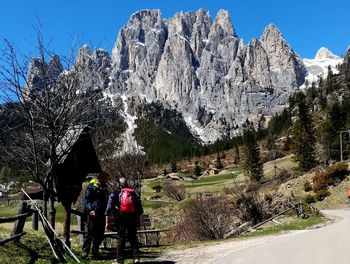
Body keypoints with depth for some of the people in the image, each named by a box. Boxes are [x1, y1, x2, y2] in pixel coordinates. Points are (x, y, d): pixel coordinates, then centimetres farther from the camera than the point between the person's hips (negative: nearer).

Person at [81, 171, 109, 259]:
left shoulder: (104, 188, 18)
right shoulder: (91, 186, -4)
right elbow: (86, 200, -9)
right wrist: (90, 210, -19)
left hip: (101, 215, 7)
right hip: (92, 214, -7)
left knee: (99, 235, 9)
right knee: (89, 233, -6)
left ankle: (95, 252, 19)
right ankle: (85, 252, -1)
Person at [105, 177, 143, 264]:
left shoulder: (115, 194, 3)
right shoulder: (134, 193, 10)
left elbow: (109, 209, -3)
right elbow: (140, 209, 11)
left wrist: (107, 222, 0)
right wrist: (138, 221, 17)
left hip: (120, 219, -2)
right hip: (132, 219, 2)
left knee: (120, 239, 5)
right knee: (133, 238, 12)